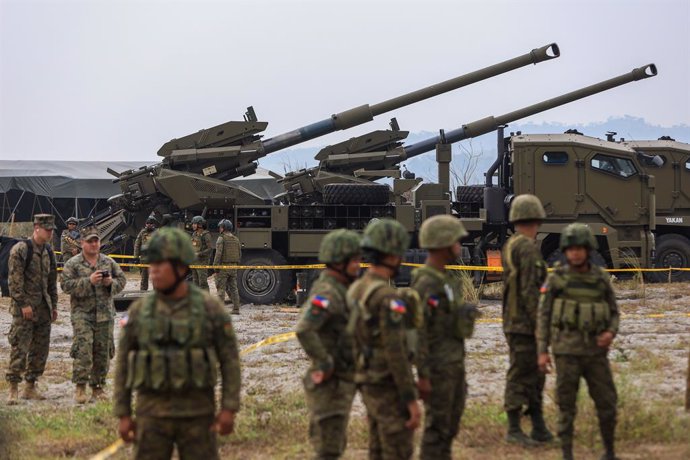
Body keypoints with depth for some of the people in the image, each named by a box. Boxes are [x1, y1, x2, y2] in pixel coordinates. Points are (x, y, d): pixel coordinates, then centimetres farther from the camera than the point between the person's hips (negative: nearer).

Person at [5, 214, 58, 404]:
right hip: (24, 308, -7)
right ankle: (13, 389, -5)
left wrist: (53, 306, 17)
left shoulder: (48, 251, 12)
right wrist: (23, 304, -18)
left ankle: (30, 387, 18)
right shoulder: (20, 250, -11)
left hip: (43, 308, 7)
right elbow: (15, 280, -15)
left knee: (40, 350, 9)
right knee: (19, 348, -8)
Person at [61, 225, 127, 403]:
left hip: (105, 315, 4)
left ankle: (97, 388, 18)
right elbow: (66, 285, -11)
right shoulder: (73, 264, -2)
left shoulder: (109, 262, 10)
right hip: (82, 313, -4)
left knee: (103, 352, 7)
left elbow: (122, 280, 15)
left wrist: (111, 282, -7)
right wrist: (89, 281, -20)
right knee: (83, 350, -15)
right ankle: (80, 387, -10)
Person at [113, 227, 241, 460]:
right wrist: (123, 415, 2)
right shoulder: (139, 310, 0)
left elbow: (229, 359, -2)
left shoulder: (210, 308, -5)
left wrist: (229, 409, -8)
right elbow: (123, 364, 5)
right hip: (153, 413, 1)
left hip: (197, 413, -1)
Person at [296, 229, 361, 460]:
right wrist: (324, 364, -26)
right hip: (330, 382, -10)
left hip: (343, 381, 10)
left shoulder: (342, 288, 12)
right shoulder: (327, 292, -20)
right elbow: (304, 330, -34)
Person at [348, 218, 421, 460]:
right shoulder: (388, 298, -23)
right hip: (390, 389, -9)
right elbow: (396, 354, -25)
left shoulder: (358, 290, 7)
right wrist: (412, 401, -21)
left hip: (371, 385, 9)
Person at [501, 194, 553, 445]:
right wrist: (539, 325, -20)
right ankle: (514, 429, 0)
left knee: (535, 375, 13)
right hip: (525, 323, -9)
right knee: (520, 375, -4)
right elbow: (530, 291, -22)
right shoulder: (529, 249, -17)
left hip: (513, 321, 9)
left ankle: (539, 427, 15)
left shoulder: (510, 246, 12)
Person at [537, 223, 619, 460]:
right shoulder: (556, 278, -2)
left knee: (606, 403, 2)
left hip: (595, 351, 2)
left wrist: (610, 333, -11)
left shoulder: (602, 278, 5)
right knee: (567, 405, -2)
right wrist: (542, 352, -6)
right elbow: (543, 316, 1)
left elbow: (613, 314, 11)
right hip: (567, 350, -2)